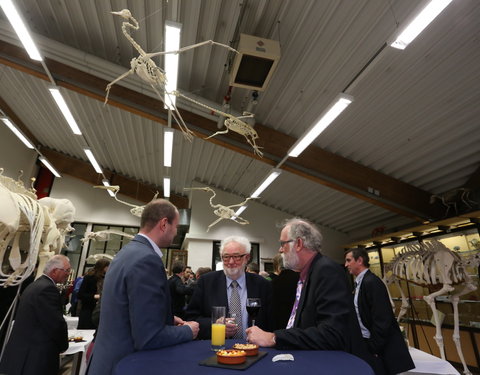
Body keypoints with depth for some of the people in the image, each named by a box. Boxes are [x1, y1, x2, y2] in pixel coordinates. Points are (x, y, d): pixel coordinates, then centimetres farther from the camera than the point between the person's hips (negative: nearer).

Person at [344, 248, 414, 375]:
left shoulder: (372, 282, -21)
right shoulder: (360, 282, 8)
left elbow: (381, 319, -23)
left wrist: (374, 348, -17)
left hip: (381, 347, -8)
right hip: (368, 342, 8)